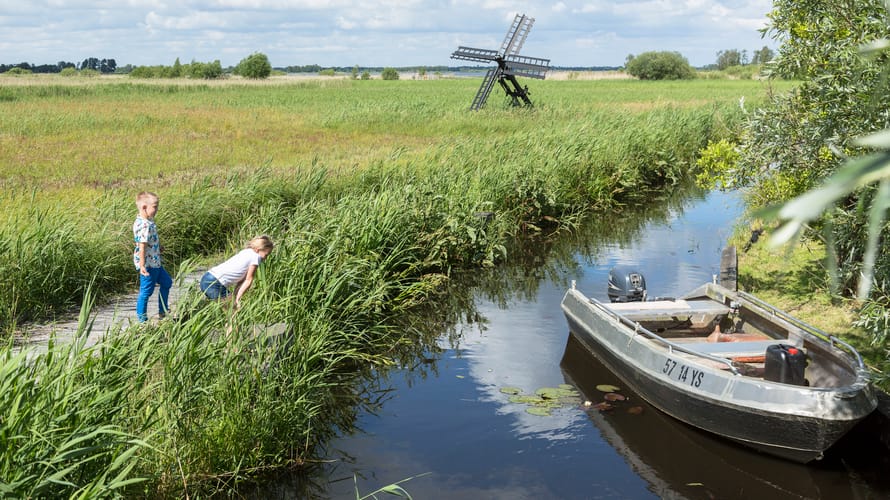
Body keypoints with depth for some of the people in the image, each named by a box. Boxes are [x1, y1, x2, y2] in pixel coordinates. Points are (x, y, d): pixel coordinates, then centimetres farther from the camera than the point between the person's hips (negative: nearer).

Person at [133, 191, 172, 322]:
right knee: (146, 290, -1)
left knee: (167, 282, 22)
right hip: (148, 264, -11)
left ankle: (163, 312, 33)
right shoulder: (144, 226, -24)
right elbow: (142, 246, -28)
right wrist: (142, 265, -30)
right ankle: (142, 319, 11)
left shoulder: (147, 222, 7)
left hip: (155, 262, 11)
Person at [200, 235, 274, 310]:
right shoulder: (256, 257, -7)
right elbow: (248, 281, -6)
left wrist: (236, 299, 8)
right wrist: (237, 299, -3)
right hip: (214, 283, -10)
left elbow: (241, 281, 14)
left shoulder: (246, 252, 19)